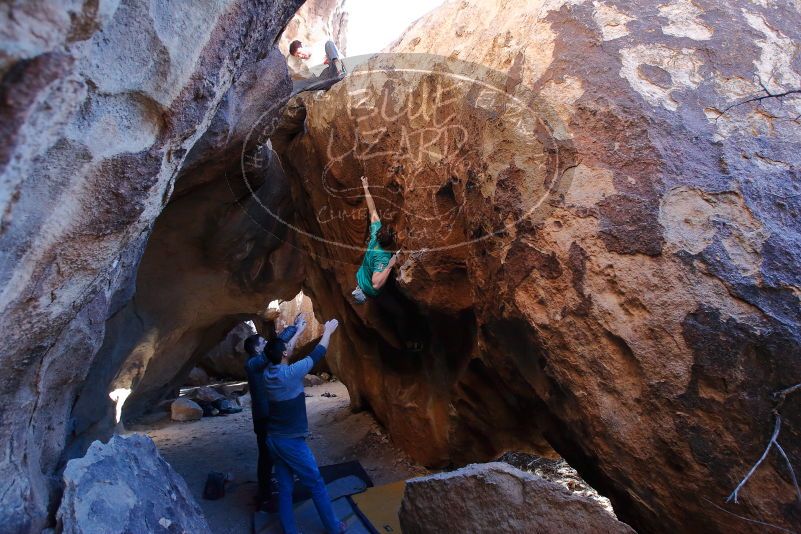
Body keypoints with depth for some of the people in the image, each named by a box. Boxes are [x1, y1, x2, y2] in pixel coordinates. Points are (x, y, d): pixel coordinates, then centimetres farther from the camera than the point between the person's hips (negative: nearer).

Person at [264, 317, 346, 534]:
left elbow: (279, 352, 17)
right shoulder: (291, 372, -20)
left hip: (273, 439, 7)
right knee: (317, 485, 8)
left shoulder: (267, 373, -2)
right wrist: (328, 331, 10)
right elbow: (317, 354, -7)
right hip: (291, 441, -7)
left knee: (285, 488, 14)